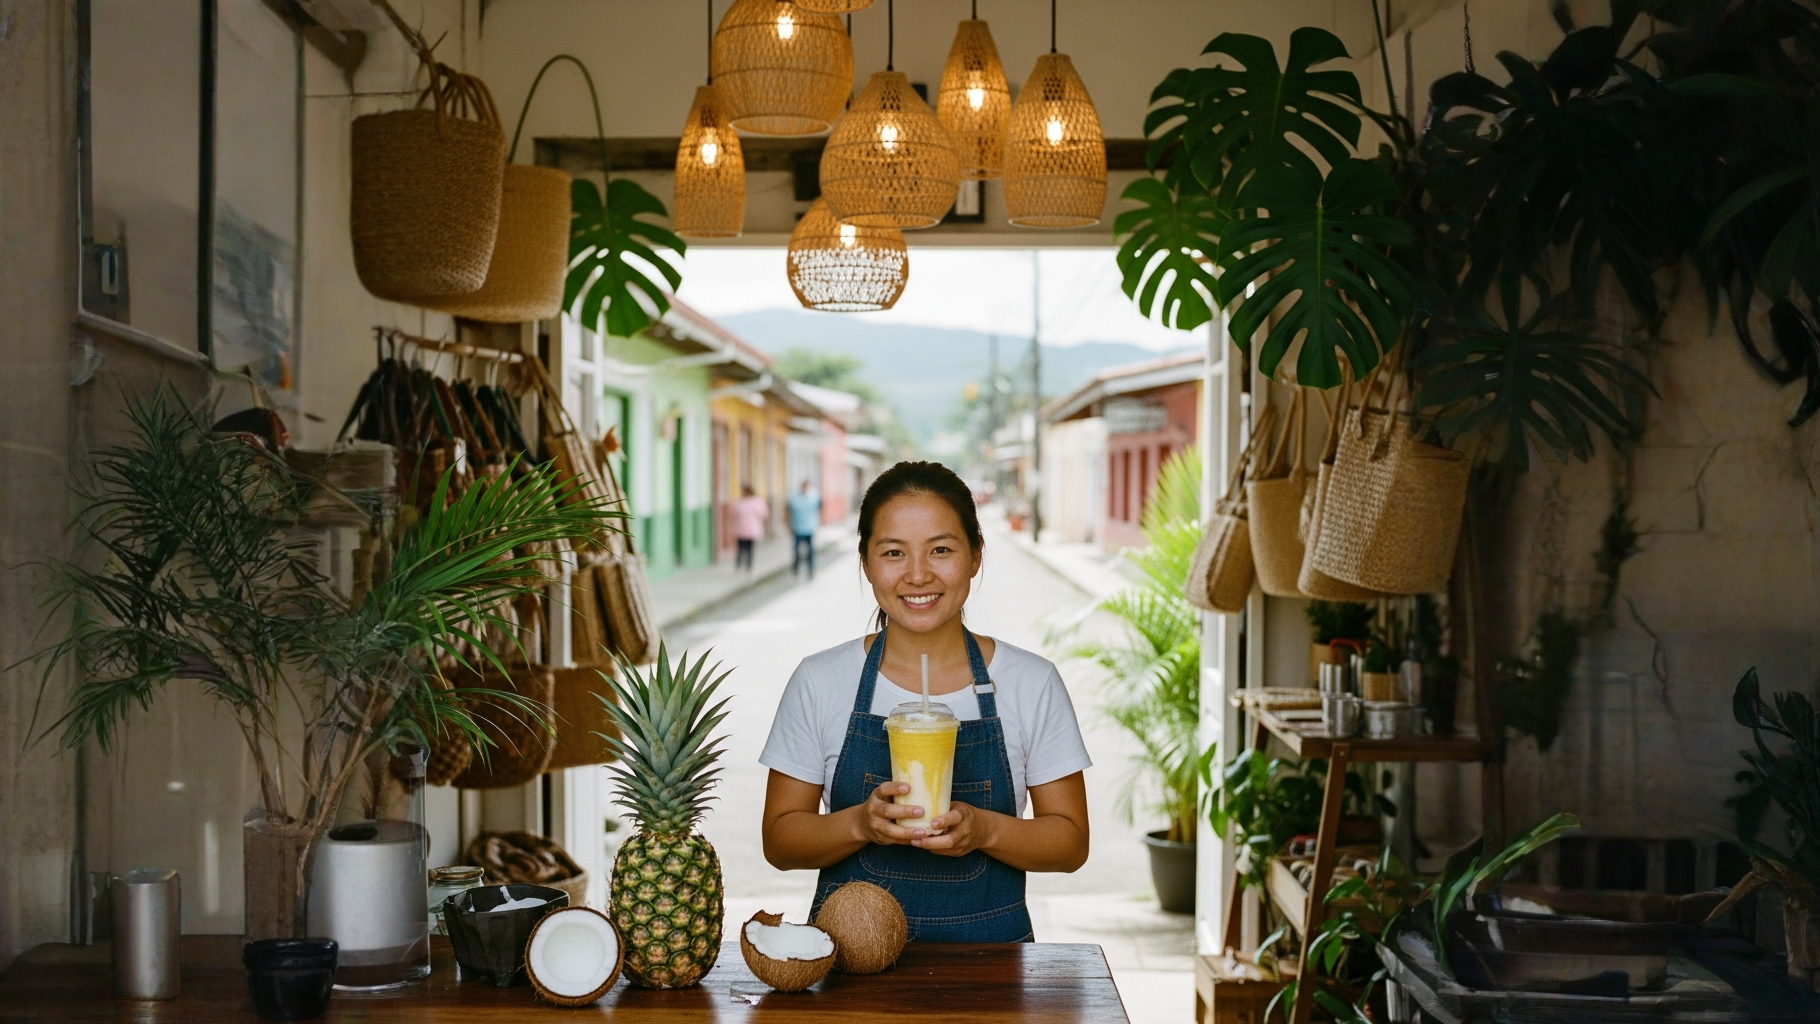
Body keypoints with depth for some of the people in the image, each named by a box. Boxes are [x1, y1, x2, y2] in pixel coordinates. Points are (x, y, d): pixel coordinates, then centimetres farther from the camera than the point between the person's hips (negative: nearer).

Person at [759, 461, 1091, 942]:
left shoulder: (1033, 683, 2)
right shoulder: (819, 682, 2)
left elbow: (1071, 842, 5)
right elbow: (779, 839, 4)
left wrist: (985, 830, -13)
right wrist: (860, 824, -14)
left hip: (989, 945, 1)